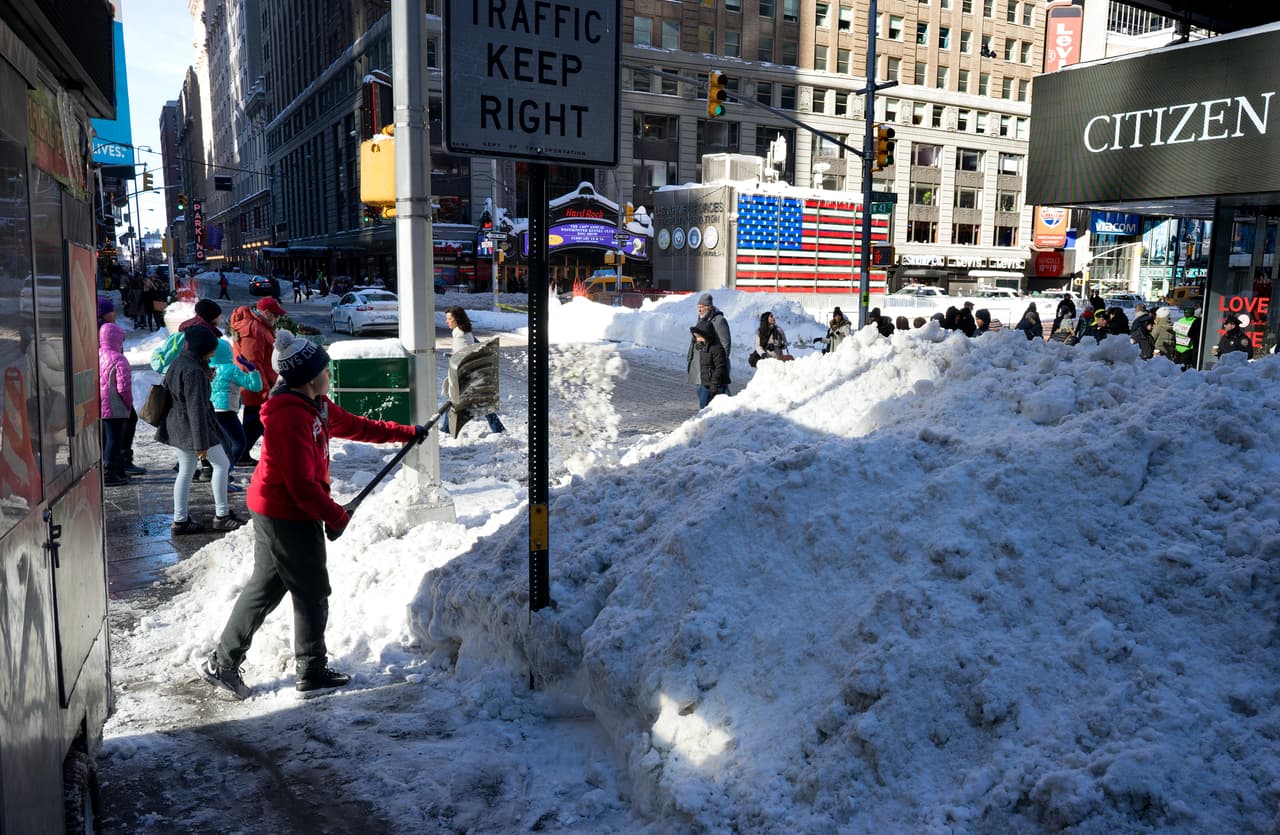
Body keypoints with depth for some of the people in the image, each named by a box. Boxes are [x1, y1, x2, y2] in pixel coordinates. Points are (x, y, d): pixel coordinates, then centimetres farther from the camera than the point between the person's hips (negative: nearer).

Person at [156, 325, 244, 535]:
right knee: (222, 464, 3)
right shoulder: (193, 371, -21)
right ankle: (221, 515, 8)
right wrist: (201, 444, -22)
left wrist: (206, 377, 18)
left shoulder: (178, 364, 9)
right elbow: (196, 409, -23)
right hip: (190, 426, -10)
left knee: (186, 471, 14)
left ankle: (180, 520, 17)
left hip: (177, 427, 10)